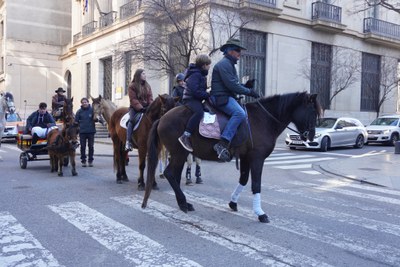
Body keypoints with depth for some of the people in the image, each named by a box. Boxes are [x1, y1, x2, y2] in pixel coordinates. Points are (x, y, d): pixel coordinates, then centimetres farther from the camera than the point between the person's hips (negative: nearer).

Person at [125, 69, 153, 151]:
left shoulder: (147, 86, 14)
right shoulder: (132, 86, -1)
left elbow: (150, 98, 8)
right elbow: (133, 99, -10)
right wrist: (141, 108, -22)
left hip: (146, 107, 4)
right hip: (135, 107, -4)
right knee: (132, 120, -27)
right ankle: (128, 141, -27)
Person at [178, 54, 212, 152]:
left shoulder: (201, 74, 18)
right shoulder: (195, 74, -14)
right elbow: (195, 91, -24)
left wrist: (207, 94, 8)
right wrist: (208, 95, -16)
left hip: (197, 99, 11)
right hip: (191, 99, -11)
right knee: (199, 111, -36)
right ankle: (185, 137, -37)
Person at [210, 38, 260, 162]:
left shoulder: (230, 64, 26)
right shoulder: (224, 63, -8)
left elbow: (233, 85, 26)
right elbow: (231, 85, -18)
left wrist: (246, 86, 8)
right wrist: (249, 91, -12)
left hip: (227, 97, 11)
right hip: (221, 97, -11)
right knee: (240, 113, -32)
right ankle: (222, 144, -38)